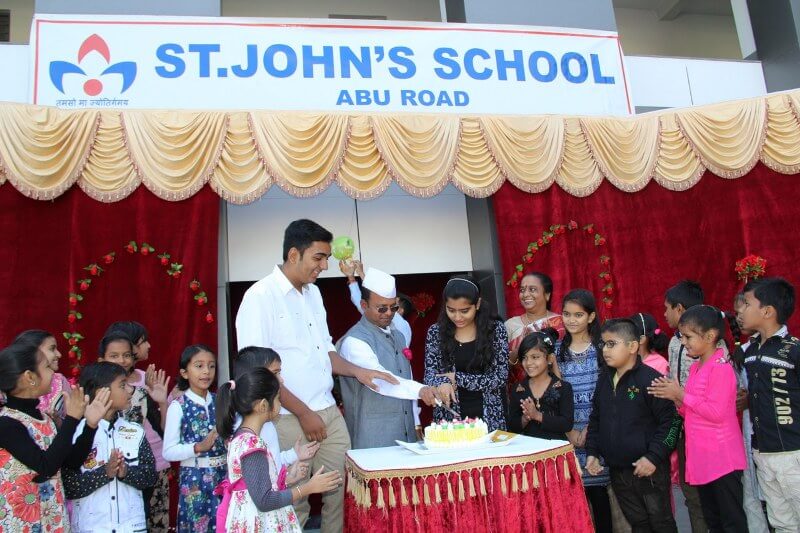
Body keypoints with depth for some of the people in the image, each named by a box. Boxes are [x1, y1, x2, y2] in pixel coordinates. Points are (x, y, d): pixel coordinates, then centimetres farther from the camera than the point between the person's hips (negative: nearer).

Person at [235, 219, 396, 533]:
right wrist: (303, 412, -13)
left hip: (329, 411, 7)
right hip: (289, 419, -6)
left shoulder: (313, 293, 11)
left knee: (342, 495, 9)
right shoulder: (260, 296, -12)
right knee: (294, 506, 5)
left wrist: (356, 371, 3)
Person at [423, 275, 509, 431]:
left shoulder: (495, 330, -4)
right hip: (449, 419, 1)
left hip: (489, 419, 0)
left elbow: (501, 377, -7)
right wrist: (442, 382, -26)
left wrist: (456, 377, -12)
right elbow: (430, 375, -3)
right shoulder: (436, 332, -1)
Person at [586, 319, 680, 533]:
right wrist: (592, 453, 8)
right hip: (618, 471, 6)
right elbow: (595, 419, 14)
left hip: (649, 469, -6)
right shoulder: (604, 380, 7)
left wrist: (654, 457, -19)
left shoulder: (649, 378, -16)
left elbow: (670, 421, -16)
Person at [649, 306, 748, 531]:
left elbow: (716, 412, -23)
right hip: (702, 458, 9)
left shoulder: (721, 367, -16)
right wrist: (676, 399, -3)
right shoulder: (695, 368, 11)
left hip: (721, 458, -9)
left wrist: (681, 395, -18)